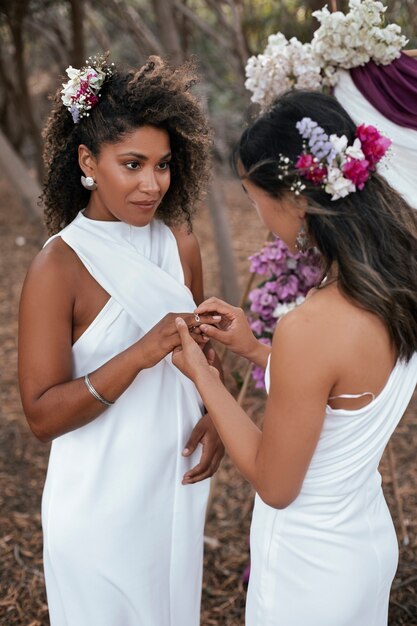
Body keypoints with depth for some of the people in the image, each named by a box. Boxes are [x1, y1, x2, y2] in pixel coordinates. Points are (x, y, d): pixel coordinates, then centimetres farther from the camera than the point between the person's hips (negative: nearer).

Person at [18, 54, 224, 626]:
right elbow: (42, 414, -20)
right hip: (102, 502, -5)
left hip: (178, 483, 5)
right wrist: (140, 355, -31)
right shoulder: (59, 266, -19)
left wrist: (215, 416, -7)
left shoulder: (180, 244, -4)